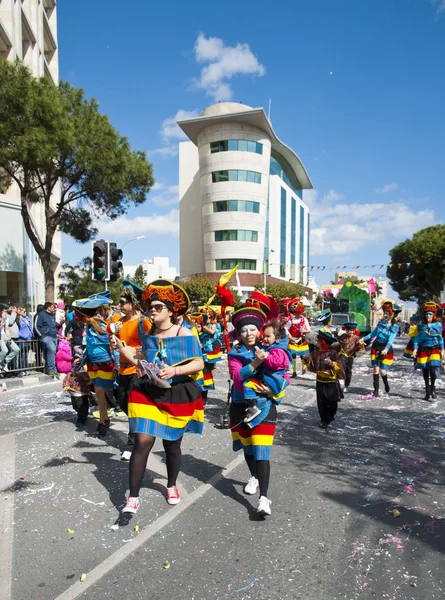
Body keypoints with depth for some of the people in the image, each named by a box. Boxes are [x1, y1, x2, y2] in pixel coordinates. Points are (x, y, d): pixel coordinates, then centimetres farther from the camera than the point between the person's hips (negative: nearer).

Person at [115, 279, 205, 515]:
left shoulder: (184, 334, -11)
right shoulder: (148, 334, 4)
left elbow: (199, 364, -14)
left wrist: (175, 370, -28)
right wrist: (121, 347, 2)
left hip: (177, 396, -2)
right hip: (147, 393, 3)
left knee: (172, 444, 14)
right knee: (142, 442, -9)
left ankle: (172, 485, 41)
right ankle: (133, 498, 4)